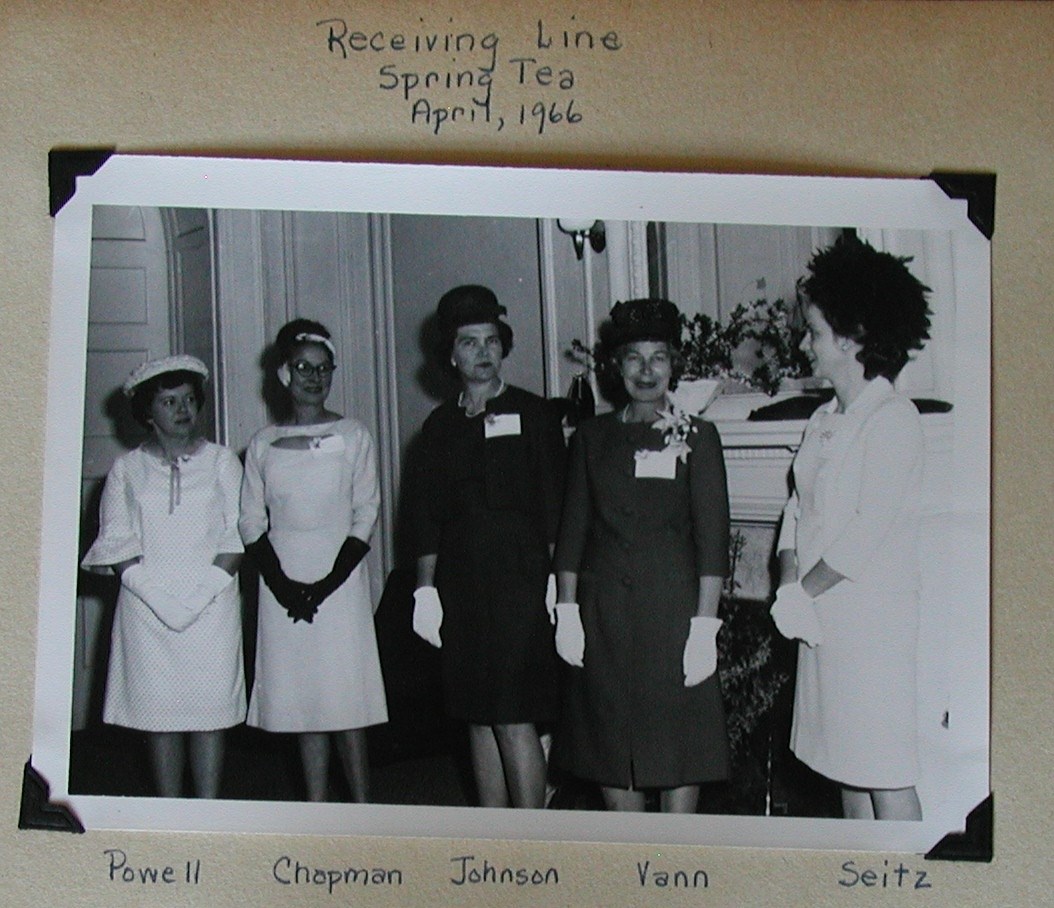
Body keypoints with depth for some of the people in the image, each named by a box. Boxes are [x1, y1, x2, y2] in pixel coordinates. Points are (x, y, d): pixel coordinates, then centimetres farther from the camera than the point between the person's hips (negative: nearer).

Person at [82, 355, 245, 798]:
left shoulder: (221, 462, 8)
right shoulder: (126, 469, 9)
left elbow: (237, 538, 2)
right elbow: (116, 544, 3)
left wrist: (199, 592, -10)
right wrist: (160, 596, -10)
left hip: (212, 607, 0)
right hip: (147, 609, 0)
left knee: (210, 711, -1)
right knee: (158, 712, 1)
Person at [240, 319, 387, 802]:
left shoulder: (352, 436, 3)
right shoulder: (263, 444, 8)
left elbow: (366, 514, -1)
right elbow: (251, 521, 5)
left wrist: (329, 582, -10)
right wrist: (284, 585, -7)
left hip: (340, 578, -2)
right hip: (283, 584, 2)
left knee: (348, 698, -4)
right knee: (302, 701, 5)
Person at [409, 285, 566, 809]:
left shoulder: (532, 414, 4)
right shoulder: (441, 425, 14)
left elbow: (554, 509, 0)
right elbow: (427, 515, 14)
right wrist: (425, 587, 6)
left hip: (518, 581, -4)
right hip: (460, 584, 4)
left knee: (515, 720, -10)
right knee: (478, 719, 8)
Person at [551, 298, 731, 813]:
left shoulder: (696, 437, 2)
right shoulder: (592, 437, 10)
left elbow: (712, 538, -3)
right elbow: (572, 529, 9)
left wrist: (705, 625, -10)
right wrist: (566, 610, 1)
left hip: (672, 606, -3)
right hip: (604, 612, 3)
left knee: (677, 747, -1)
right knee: (611, 744, 6)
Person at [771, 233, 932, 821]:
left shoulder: (893, 419, -12)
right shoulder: (825, 421, 14)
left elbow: (869, 530, -19)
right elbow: (798, 509, 11)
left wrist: (804, 592, -12)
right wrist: (790, 584, -5)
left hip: (872, 614, -8)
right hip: (822, 616, 8)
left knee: (886, 770, -5)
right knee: (846, 762, 14)